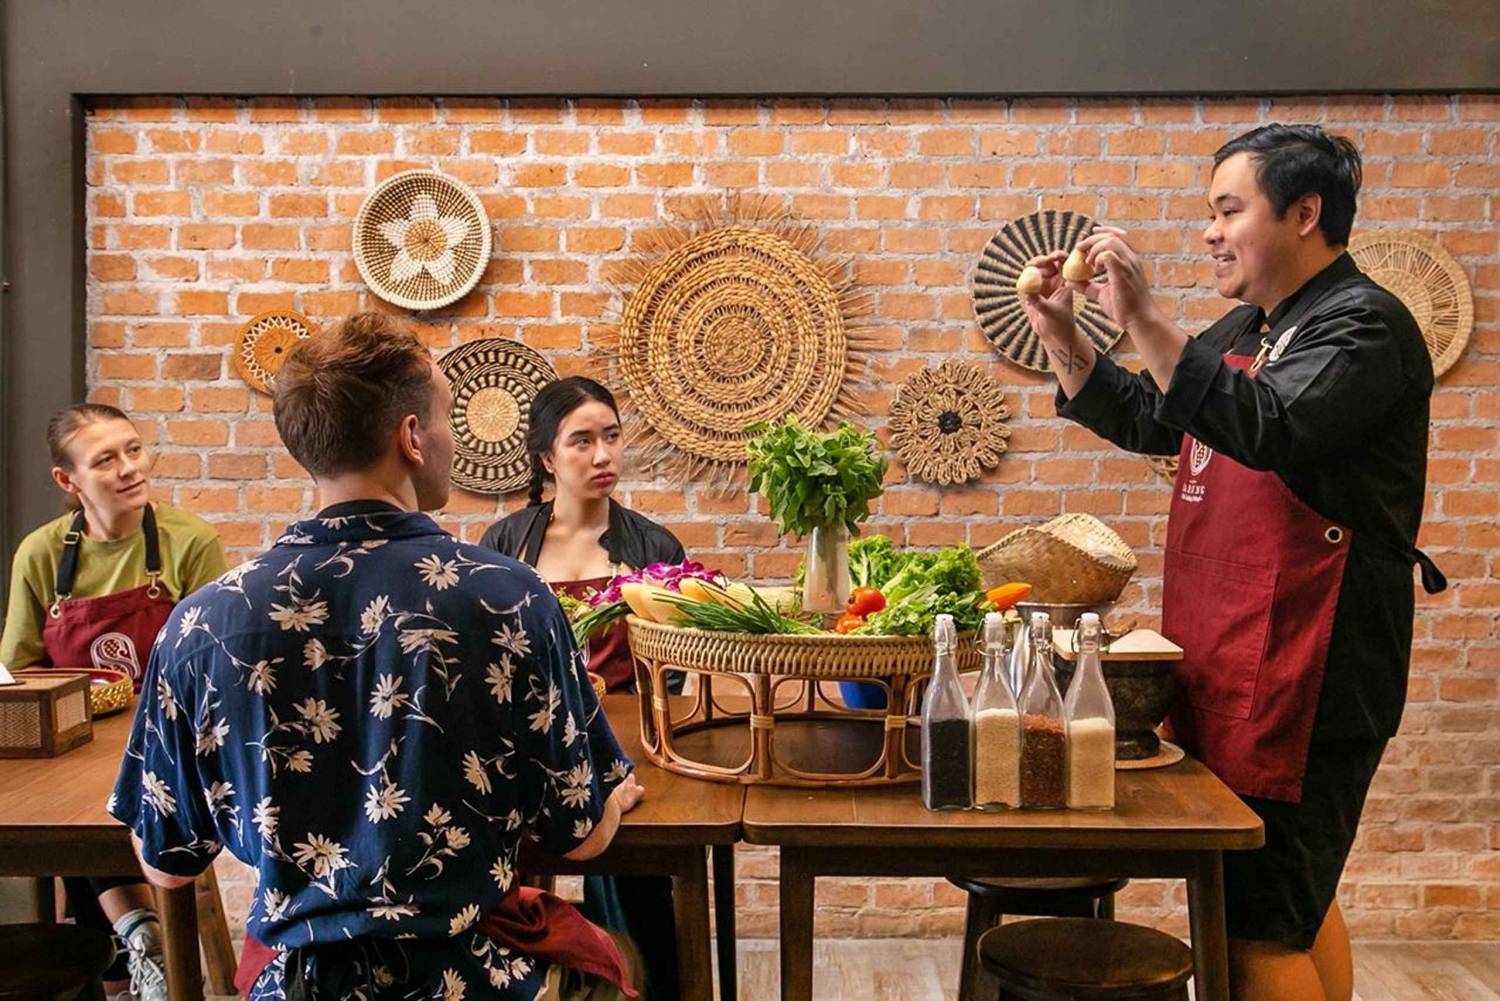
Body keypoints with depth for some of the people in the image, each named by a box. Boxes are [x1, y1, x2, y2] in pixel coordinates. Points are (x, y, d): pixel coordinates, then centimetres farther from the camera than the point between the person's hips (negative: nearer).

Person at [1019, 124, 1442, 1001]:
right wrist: (1060, 334, 11)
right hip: (1235, 673, 10)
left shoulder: (1364, 326, -11)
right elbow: (1142, 419, 24)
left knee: (1257, 929, -9)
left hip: (1301, 685, -10)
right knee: (1296, 900, 20)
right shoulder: (1248, 332, 17)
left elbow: (1267, 431, -28)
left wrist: (1143, 319, -30)